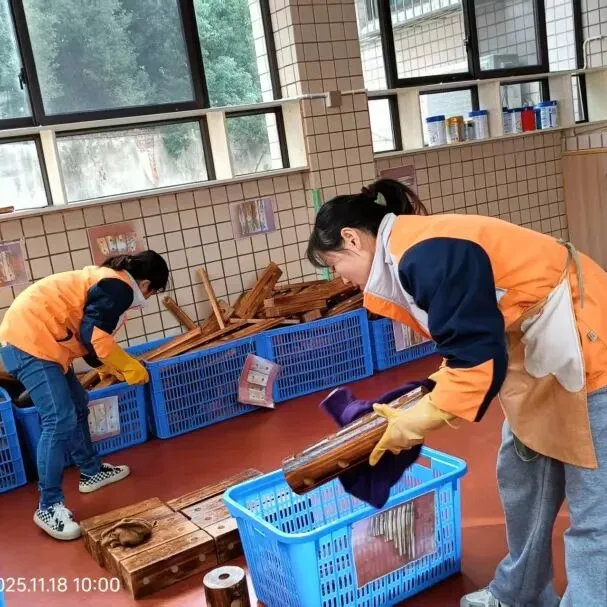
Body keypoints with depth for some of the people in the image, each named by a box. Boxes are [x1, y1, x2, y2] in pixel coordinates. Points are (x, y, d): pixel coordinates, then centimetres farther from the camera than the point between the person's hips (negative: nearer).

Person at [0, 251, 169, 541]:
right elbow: (93, 335, -21)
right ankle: (49, 507, -5)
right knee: (60, 421, -13)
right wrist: (129, 366, -9)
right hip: (30, 340, -11)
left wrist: (108, 368, 36)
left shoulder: (108, 279, 21)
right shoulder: (119, 288, -10)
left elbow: (87, 332, 28)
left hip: (31, 337, 11)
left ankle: (91, 472, 33)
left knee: (77, 406, 20)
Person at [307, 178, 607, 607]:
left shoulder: (426, 255, -24)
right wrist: (428, 398, 5)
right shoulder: (413, 252, 8)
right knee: (521, 478, 21)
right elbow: (472, 339, 14)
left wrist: (418, 420, -15)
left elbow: (478, 354, -26)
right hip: (544, 356, 11)